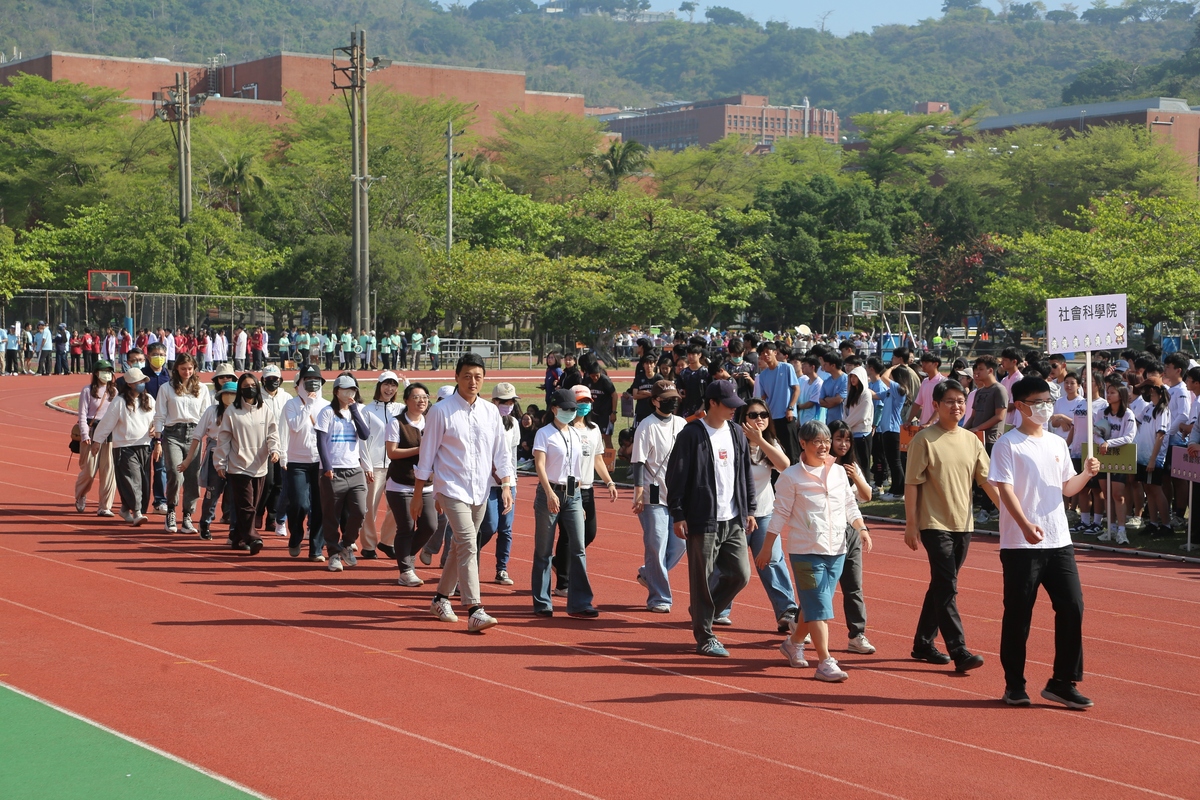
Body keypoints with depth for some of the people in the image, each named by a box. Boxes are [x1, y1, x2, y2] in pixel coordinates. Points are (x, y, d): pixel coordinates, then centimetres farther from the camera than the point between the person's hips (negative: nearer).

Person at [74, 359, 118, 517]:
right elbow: (82, 414, -3)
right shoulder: (88, 390, 0)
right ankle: (80, 497, 30)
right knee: (89, 470, 0)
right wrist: (85, 435, -12)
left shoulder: (114, 391, 12)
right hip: (92, 432, -3)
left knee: (109, 470, -5)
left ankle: (104, 507, 1)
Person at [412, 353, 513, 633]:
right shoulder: (441, 412, -5)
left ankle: (441, 598, 30)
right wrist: (417, 494, 1)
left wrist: (506, 486, 3)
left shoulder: (491, 412, 8)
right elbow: (426, 455, -1)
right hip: (452, 489, -5)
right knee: (468, 544, -17)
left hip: (480, 492, 5)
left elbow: (501, 452, 13)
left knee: (460, 547, 13)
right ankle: (474, 610, -21)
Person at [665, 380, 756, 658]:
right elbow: (676, 477, -9)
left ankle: (702, 613, 27)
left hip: (733, 520, 6)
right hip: (703, 520, -6)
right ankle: (704, 638, 9)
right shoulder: (692, 434, -9)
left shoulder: (737, 433, 11)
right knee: (702, 579, -1)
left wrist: (749, 510, 15)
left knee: (740, 575, 6)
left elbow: (746, 475, 18)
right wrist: (678, 515, -12)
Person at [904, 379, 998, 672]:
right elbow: (912, 483, -7)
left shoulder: (971, 440, 8)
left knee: (941, 586, 13)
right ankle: (959, 651, -13)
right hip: (935, 524, -6)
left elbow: (986, 479, 10)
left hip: (963, 524, 6)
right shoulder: (925, 439, -7)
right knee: (946, 587, -11)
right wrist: (910, 524, -10)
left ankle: (923, 643, 24)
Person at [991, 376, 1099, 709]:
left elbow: (1067, 488, 20)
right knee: (1018, 613, 1)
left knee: (1072, 607, 1)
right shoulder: (1008, 445, -6)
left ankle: (1063, 683, 10)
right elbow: (1005, 489, -15)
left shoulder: (1058, 444, 14)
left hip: (1059, 542, 6)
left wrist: (1086, 474, -2)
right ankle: (1014, 685, 13)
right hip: (1021, 544, -6)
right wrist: (1026, 525, -30)